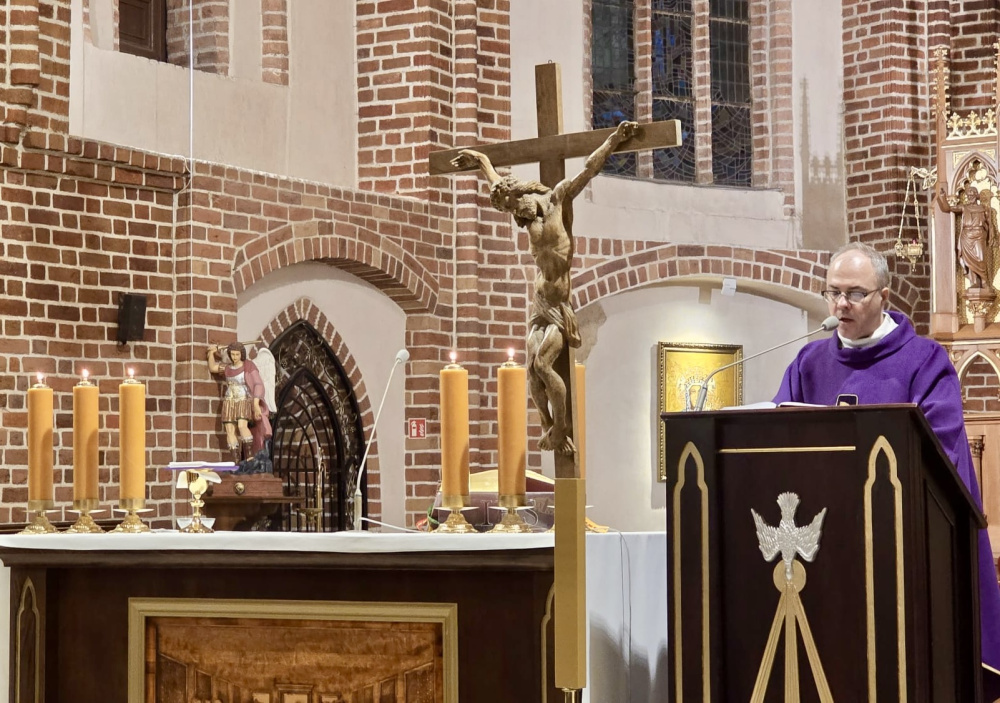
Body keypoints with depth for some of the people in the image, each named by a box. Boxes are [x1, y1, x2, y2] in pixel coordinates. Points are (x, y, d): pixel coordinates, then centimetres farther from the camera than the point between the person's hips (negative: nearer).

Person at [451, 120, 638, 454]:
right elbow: (498, 182, 30)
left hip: (560, 305, -7)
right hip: (540, 303, 7)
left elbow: (589, 168, -6)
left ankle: (561, 431, -14)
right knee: (532, 369, -2)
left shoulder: (557, 199, -4)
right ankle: (548, 428, 6)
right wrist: (480, 160, 43)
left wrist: (614, 140, -10)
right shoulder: (527, 212, 13)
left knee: (543, 362, -19)